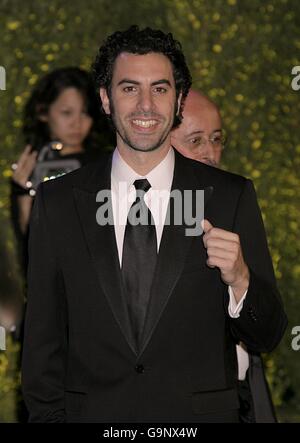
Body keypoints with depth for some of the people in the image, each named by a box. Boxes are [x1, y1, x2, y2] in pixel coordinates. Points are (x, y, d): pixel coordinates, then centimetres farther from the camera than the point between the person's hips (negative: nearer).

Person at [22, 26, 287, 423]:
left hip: (201, 413, 0)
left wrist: (238, 278, -22)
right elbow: (42, 341, 1)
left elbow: (267, 338, -4)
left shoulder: (231, 196, -4)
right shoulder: (57, 202, -3)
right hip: (92, 413, 0)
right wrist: (49, 416, -6)